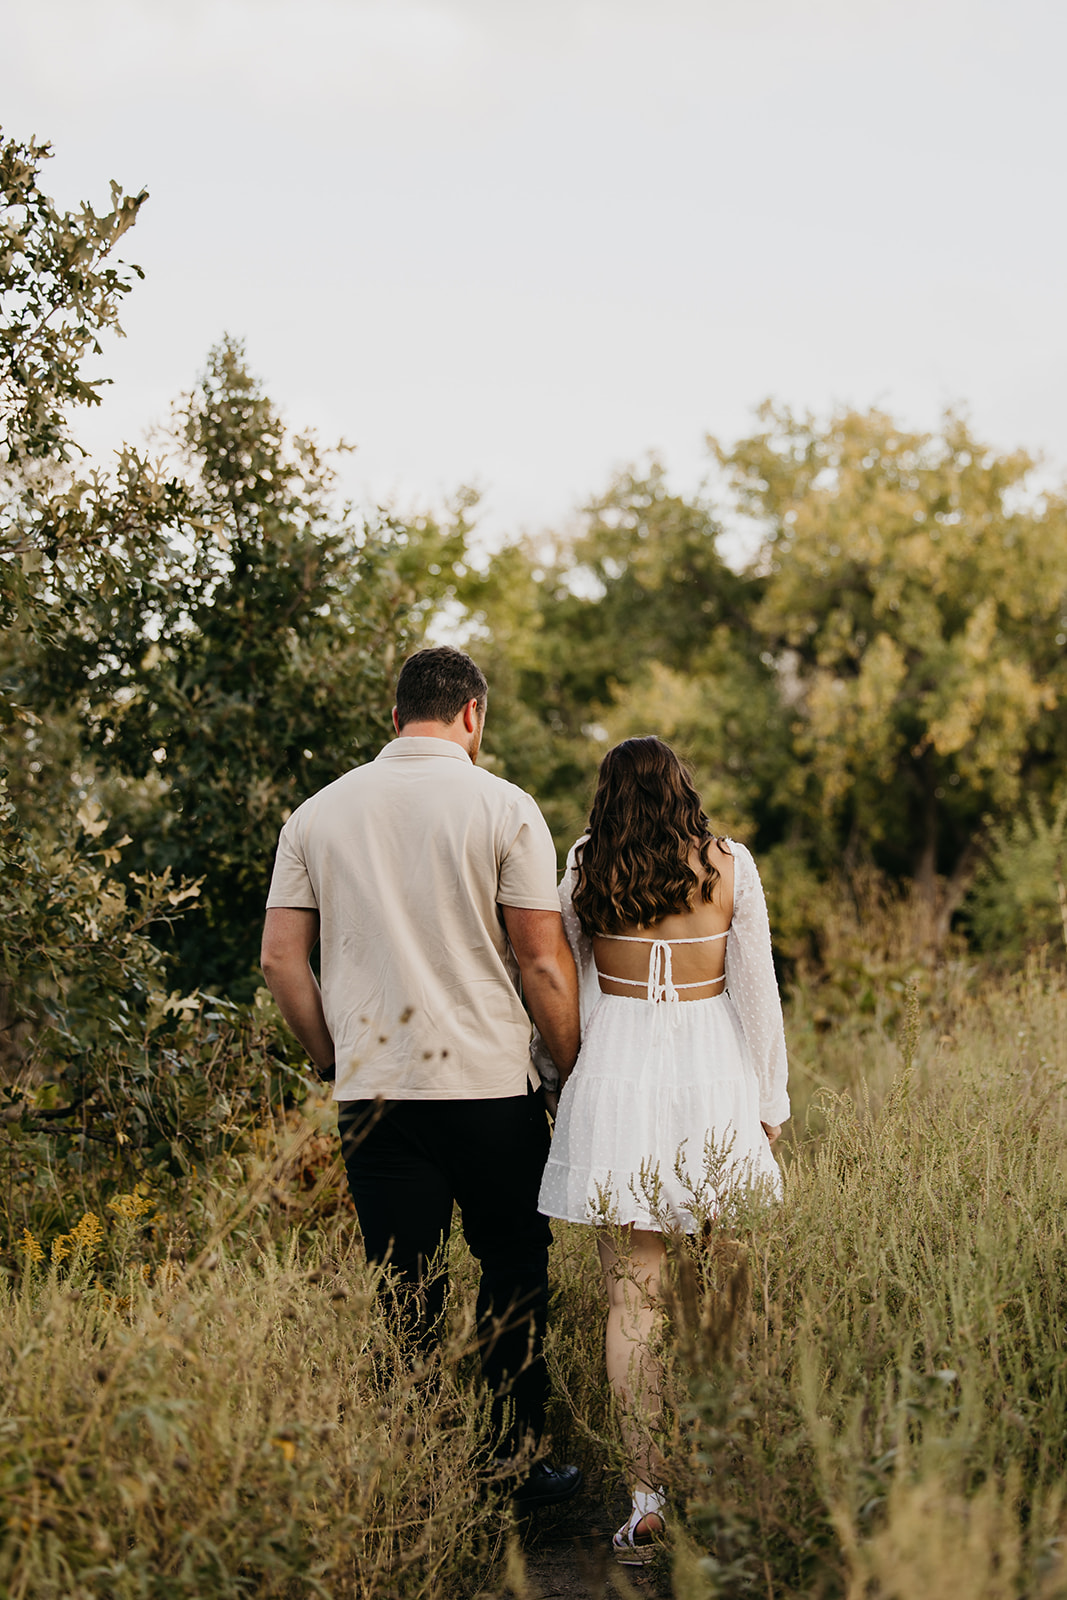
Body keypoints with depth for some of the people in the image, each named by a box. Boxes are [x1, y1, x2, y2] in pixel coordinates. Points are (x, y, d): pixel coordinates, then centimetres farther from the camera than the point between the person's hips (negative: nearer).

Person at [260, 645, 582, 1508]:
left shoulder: (319, 812, 5)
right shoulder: (502, 807, -5)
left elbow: (282, 958, 4)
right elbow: (542, 960, -7)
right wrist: (578, 1072, 3)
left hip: (372, 1090, 3)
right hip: (491, 1082, -2)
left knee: (407, 1291, 8)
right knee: (513, 1270, 13)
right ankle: (515, 1463, 18)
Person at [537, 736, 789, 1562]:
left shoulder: (586, 867, 3)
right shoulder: (729, 865, 1)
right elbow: (756, 991, 2)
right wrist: (772, 1098, 9)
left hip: (617, 1074, 0)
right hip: (713, 1070, 0)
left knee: (632, 1294, 1)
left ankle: (647, 1497, 0)